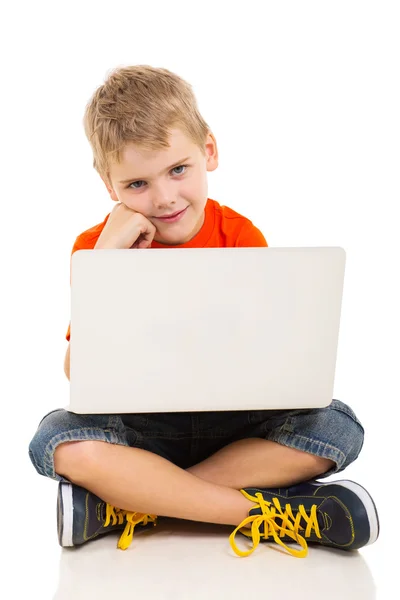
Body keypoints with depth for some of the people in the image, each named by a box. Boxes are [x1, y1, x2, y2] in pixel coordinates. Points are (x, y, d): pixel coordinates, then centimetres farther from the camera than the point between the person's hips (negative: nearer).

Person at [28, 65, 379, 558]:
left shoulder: (241, 238, -4)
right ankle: (269, 511, -28)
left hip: (233, 422, 2)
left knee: (338, 425, -23)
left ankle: (124, 504, -25)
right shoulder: (96, 247, -5)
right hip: (138, 427, -1)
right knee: (58, 439, -31)